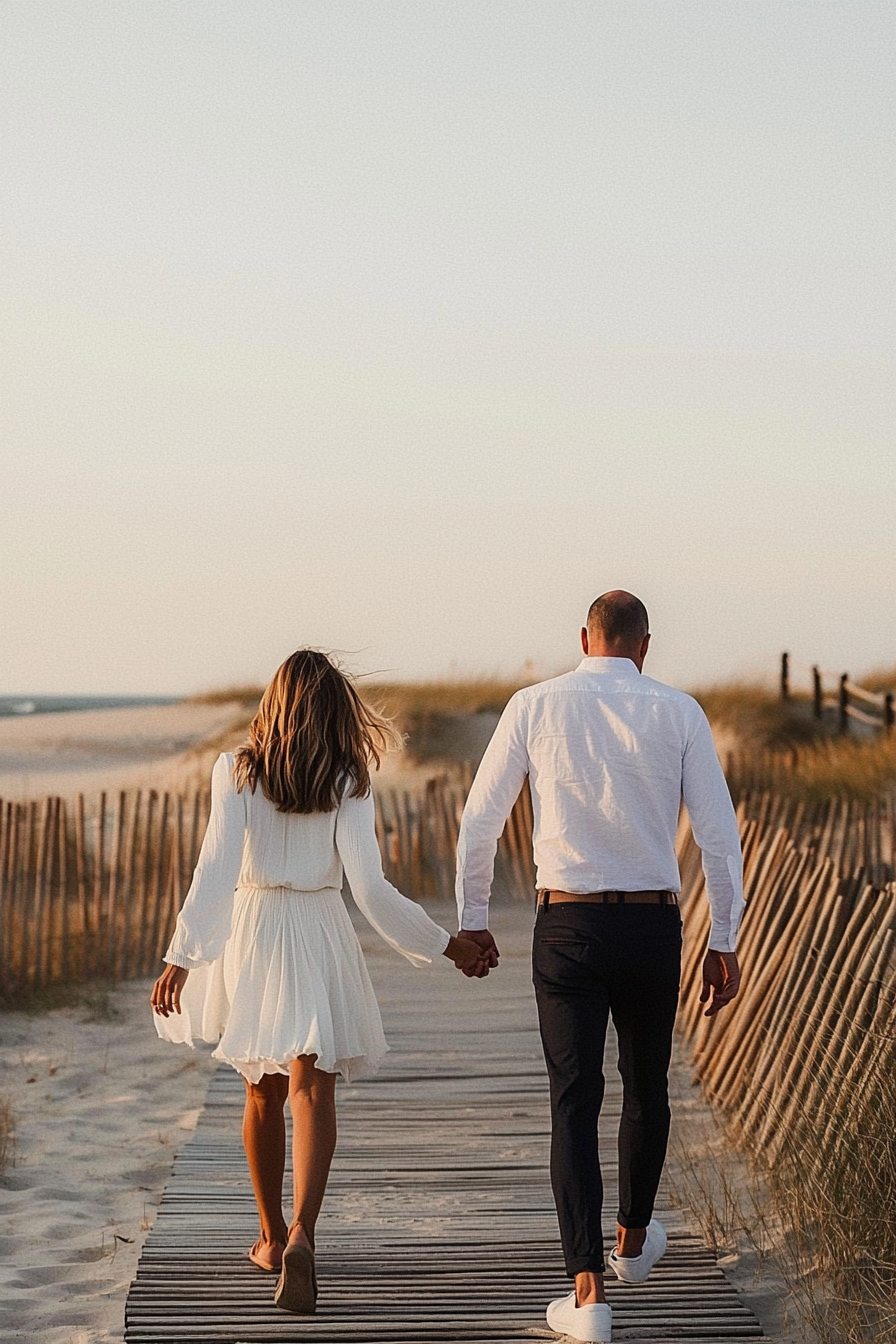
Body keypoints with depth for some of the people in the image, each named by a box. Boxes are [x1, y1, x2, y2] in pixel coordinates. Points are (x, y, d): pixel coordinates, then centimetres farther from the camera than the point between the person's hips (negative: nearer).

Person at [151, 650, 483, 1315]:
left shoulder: (237, 774, -5)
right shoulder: (346, 785, -6)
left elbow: (214, 873, -12)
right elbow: (371, 889, -11)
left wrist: (182, 957, -13)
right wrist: (445, 944, -2)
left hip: (249, 933, 2)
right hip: (320, 940, -2)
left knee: (262, 1091, 18)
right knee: (311, 1089, -6)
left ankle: (272, 1236, 29)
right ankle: (300, 1234, -27)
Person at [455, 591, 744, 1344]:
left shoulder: (534, 707, -1)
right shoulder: (679, 714, -1)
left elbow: (480, 821, 2)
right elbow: (719, 832, -3)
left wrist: (472, 921, 15)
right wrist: (725, 943, 4)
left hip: (567, 924, -1)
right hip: (653, 926, 1)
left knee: (575, 1104, 0)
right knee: (646, 1086, 23)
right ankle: (633, 1242, 43)